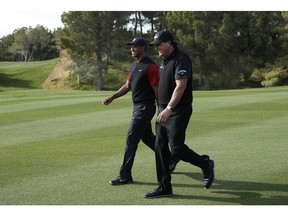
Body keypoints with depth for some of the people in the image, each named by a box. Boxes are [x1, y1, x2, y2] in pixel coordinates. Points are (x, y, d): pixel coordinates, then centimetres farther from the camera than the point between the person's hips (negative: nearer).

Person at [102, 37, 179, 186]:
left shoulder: (150, 66, -16)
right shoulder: (134, 66, 12)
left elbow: (157, 90, -16)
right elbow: (127, 86, 18)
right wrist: (111, 98, 10)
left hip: (145, 108, -9)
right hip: (137, 107, 9)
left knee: (131, 140, -8)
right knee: (147, 138, 18)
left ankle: (125, 176, -1)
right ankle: (170, 158, 35)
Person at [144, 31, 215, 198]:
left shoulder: (181, 59, -14)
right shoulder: (165, 61, 15)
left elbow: (180, 87, -23)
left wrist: (169, 108, -30)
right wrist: (163, 109, 20)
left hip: (178, 111, -9)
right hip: (164, 110, 9)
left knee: (176, 148, -11)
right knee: (160, 148, 6)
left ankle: (206, 164, 13)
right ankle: (164, 187, 12)